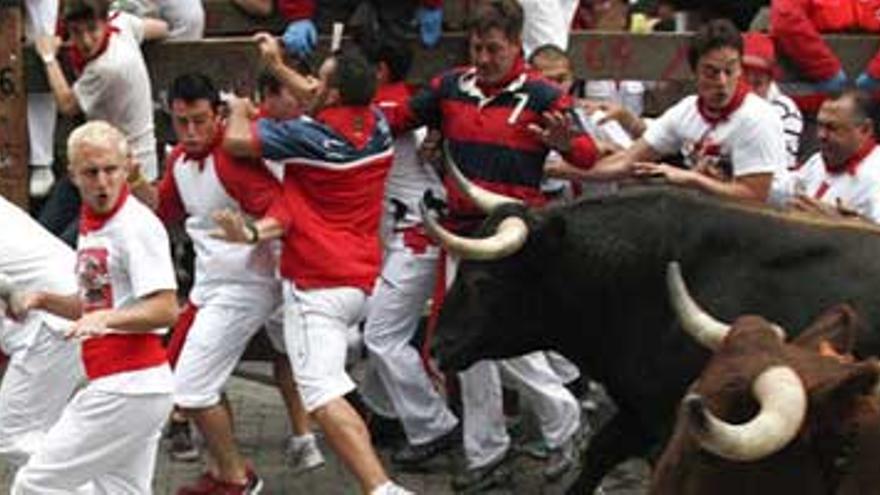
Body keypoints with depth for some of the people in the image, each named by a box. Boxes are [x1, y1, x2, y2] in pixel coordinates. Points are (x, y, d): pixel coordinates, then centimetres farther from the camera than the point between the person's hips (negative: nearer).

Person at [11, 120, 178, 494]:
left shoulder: (137, 225, -14)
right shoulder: (90, 225, 16)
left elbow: (166, 309, -21)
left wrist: (107, 318, -34)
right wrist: (45, 300, 8)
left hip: (126, 389, -10)